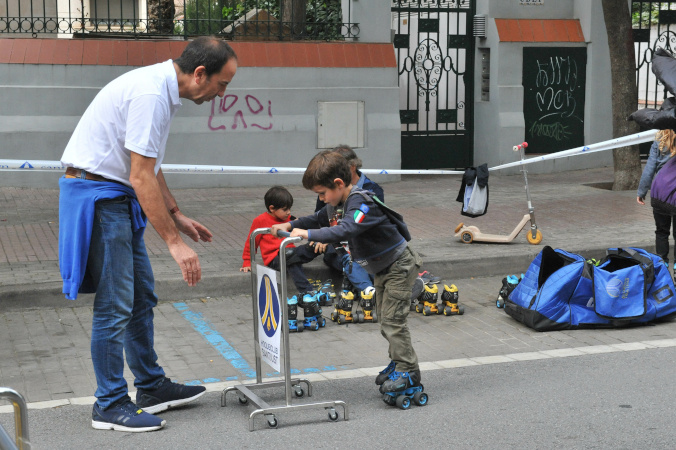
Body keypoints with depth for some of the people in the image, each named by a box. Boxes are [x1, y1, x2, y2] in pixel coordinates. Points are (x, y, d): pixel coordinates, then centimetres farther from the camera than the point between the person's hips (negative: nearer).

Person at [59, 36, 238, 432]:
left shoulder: (161, 89, 10)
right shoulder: (150, 94, -22)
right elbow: (142, 178, -25)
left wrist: (178, 216, 18)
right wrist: (175, 242, -23)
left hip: (116, 196, 11)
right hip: (97, 195, -11)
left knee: (142, 296, 16)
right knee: (115, 305, -5)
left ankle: (152, 387, 27)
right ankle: (110, 405, 6)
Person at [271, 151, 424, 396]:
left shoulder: (362, 203, -29)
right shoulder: (344, 201, 2)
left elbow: (346, 230, -44)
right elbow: (320, 218, 15)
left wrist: (308, 234, -45)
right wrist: (290, 225, 5)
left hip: (400, 266, -10)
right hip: (384, 268, 10)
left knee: (393, 320, -9)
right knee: (385, 319, 16)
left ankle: (408, 371, -1)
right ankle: (398, 362, 27)